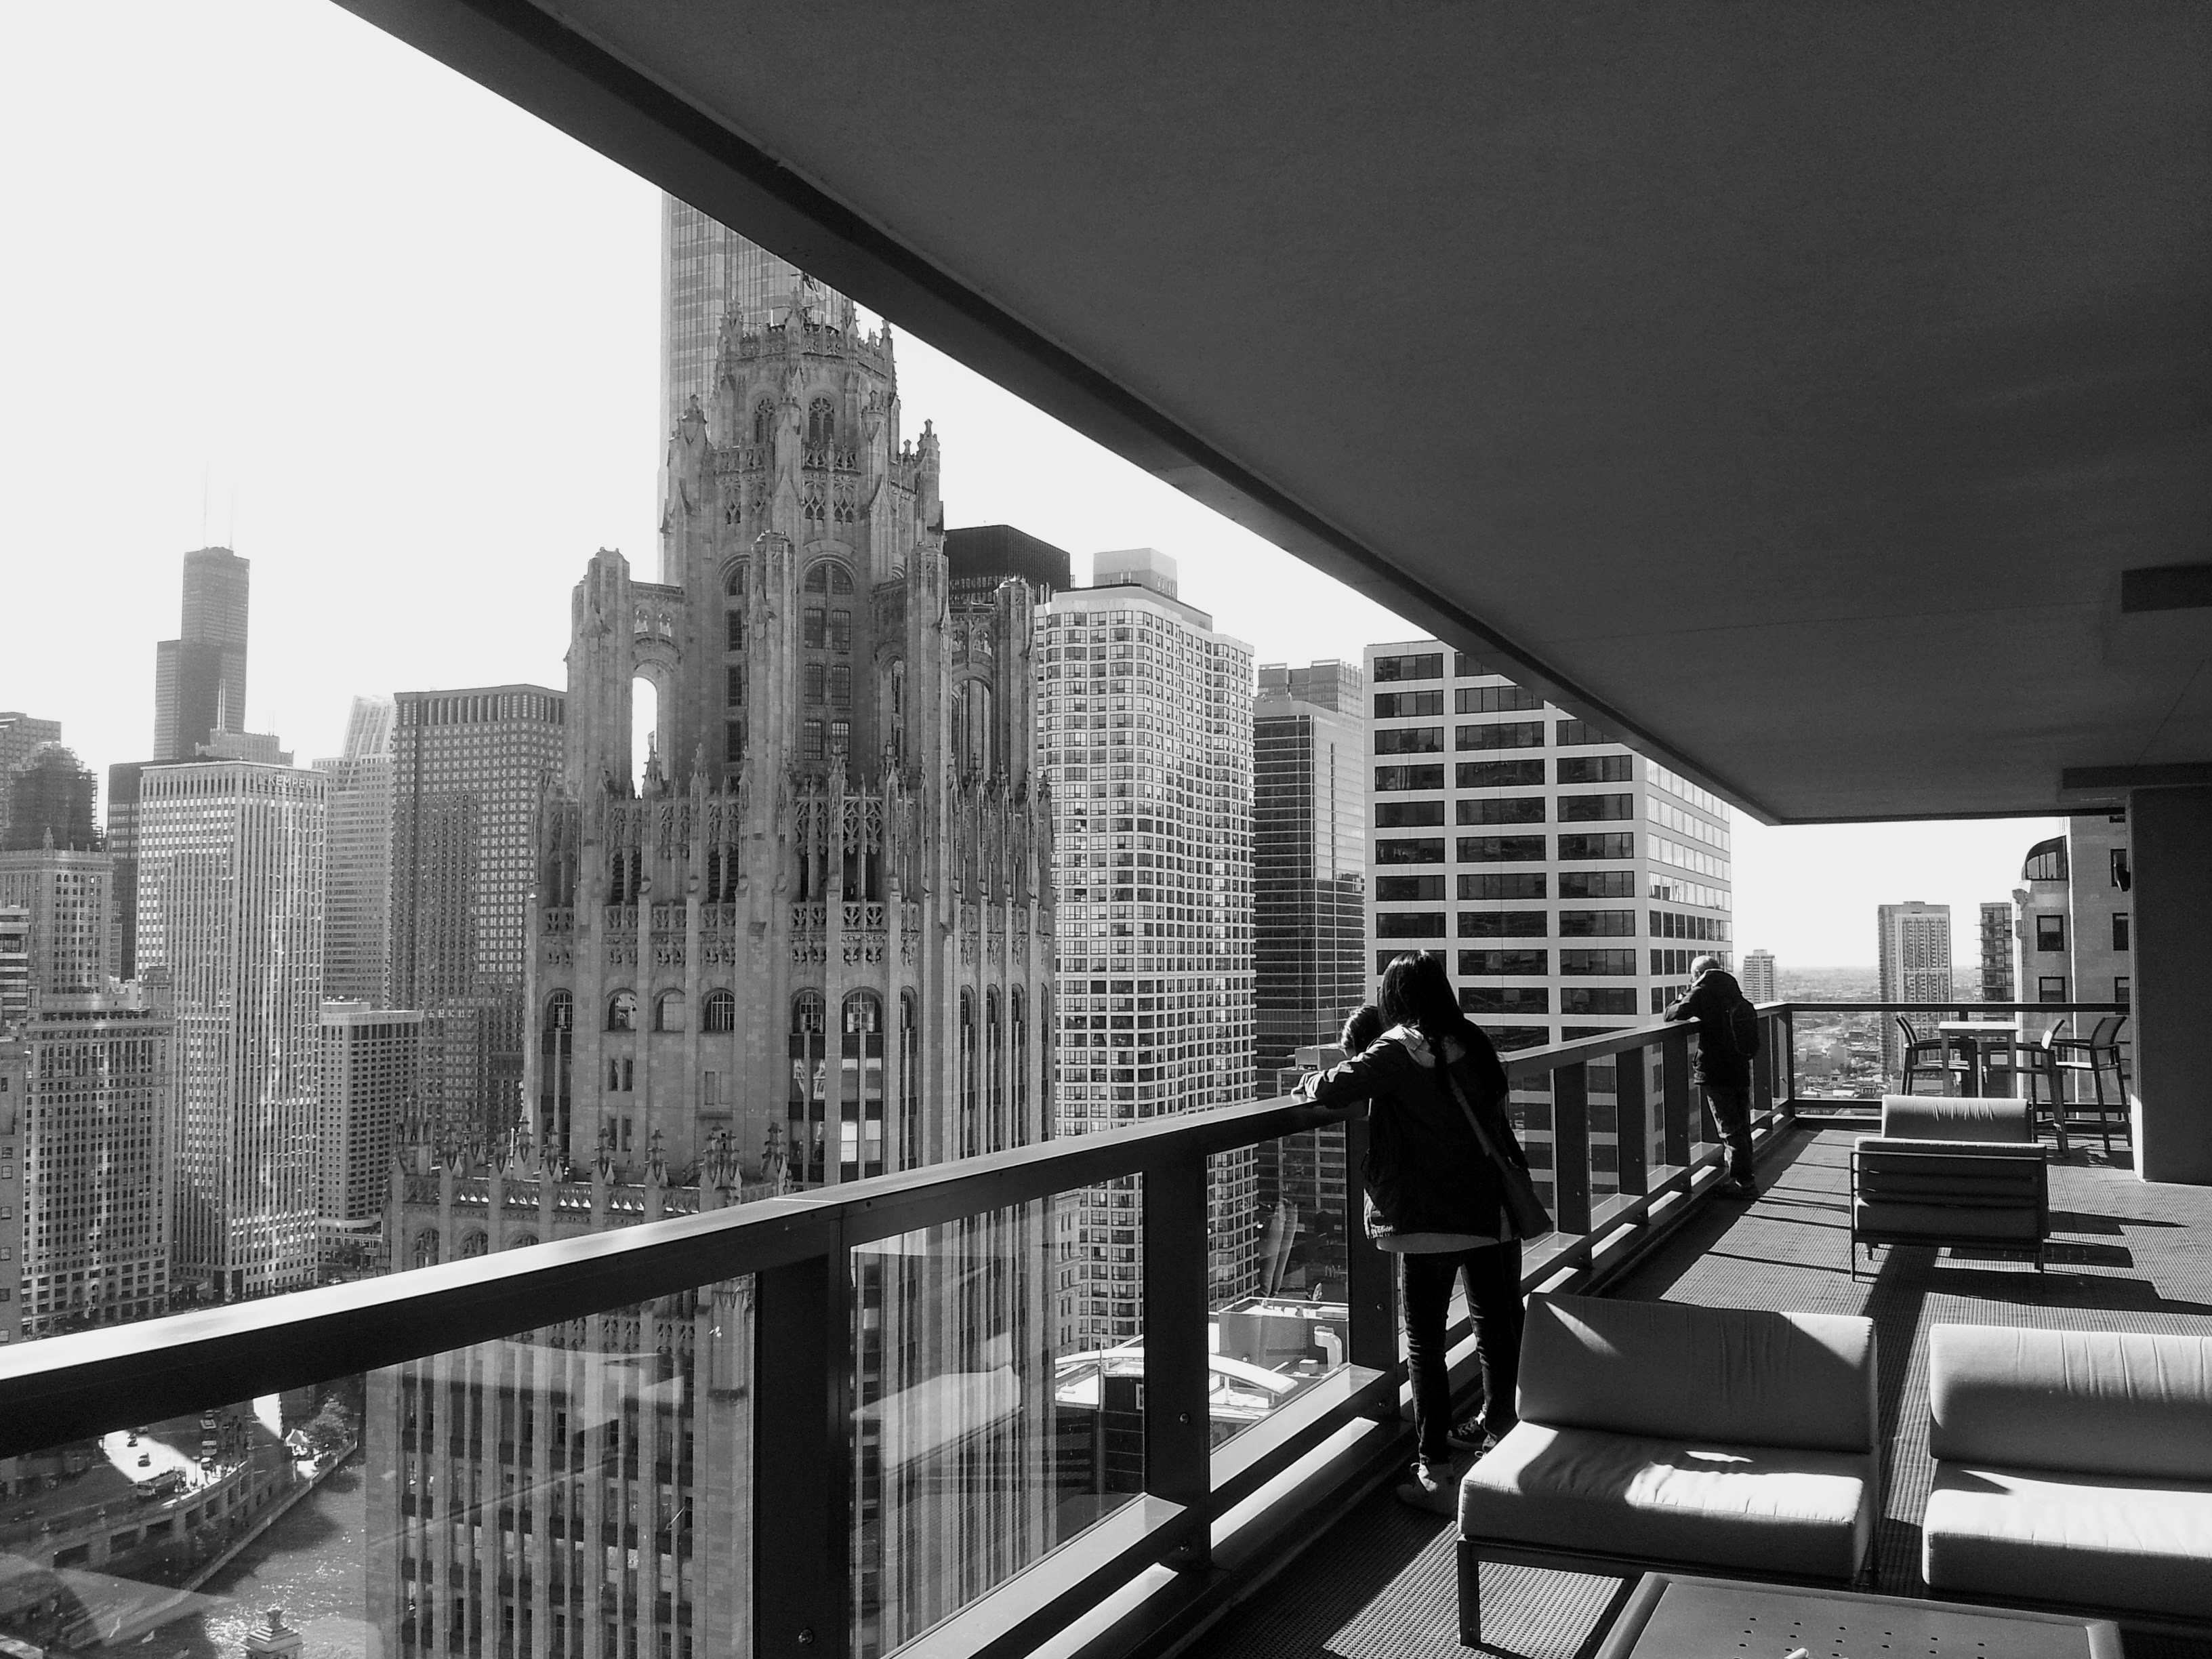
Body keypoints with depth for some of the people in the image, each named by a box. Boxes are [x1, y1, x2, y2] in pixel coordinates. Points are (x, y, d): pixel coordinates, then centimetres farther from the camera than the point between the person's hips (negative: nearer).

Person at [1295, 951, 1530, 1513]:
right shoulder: (1471, 1041, 8)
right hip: (1495, 1210, 6)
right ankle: (1500, 1431, 37)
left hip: (1430, 1219, -6)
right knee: (1497, 1325, 20)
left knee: (1425, 1341, 3)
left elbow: (1334, 1091, -22)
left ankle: (1435, 1472, 3)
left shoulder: (1402, 1049, -13)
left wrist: (1310, 1082, 3)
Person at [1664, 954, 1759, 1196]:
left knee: (1730, 1129, -2)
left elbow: (1679, 1012, -24)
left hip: (1716, 1073, -7)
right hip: (1741, 1071, 7)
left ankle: (1744, 1183, 0)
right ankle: (1743, 1178, 24)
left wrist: (1673, 1007, 1)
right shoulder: (1734, 991, 10)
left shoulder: (1703, 992, -11)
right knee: (1742, 1127, 16)